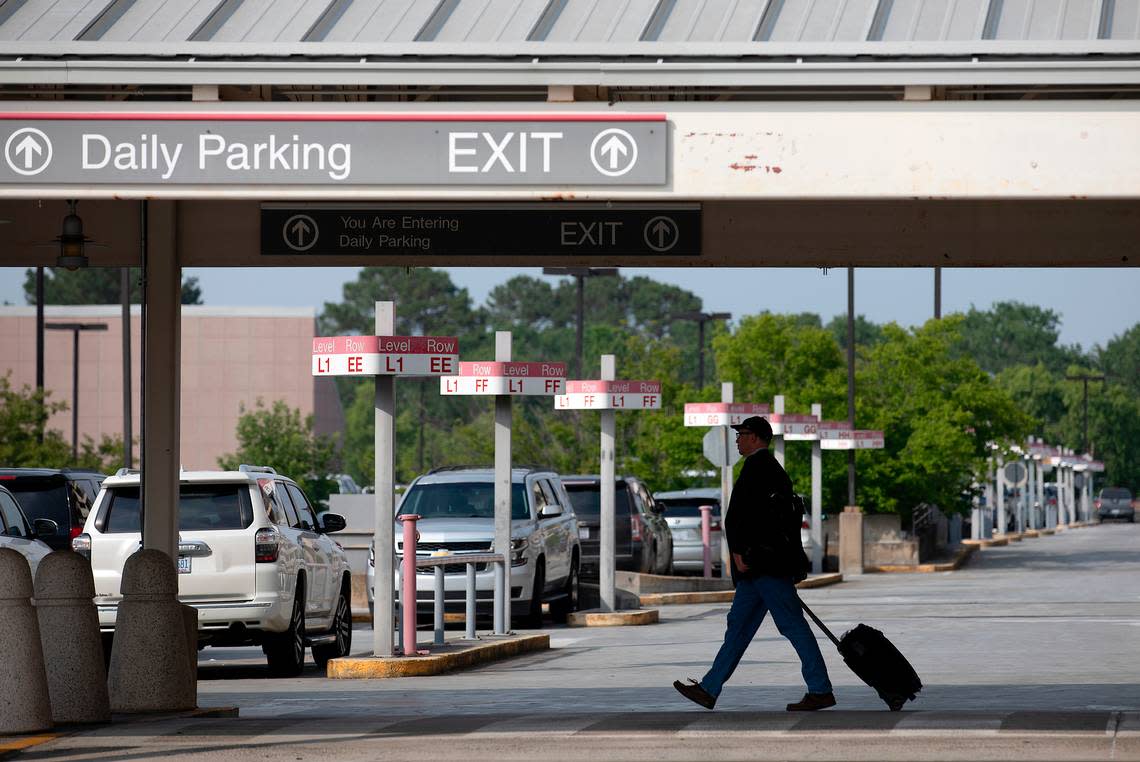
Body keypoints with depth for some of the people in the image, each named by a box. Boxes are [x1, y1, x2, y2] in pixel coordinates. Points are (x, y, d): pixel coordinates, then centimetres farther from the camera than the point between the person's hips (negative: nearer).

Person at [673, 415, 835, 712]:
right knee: (739, 627, 10)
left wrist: (740, 552, -20)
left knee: (793, 625, -8)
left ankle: (821, 691, -6)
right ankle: (709, 690, 11)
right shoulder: (773, 468, 21)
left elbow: (749, 510, -21)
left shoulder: (757, 466, -11)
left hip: (761, 562, -11)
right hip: (764, 566, 11)